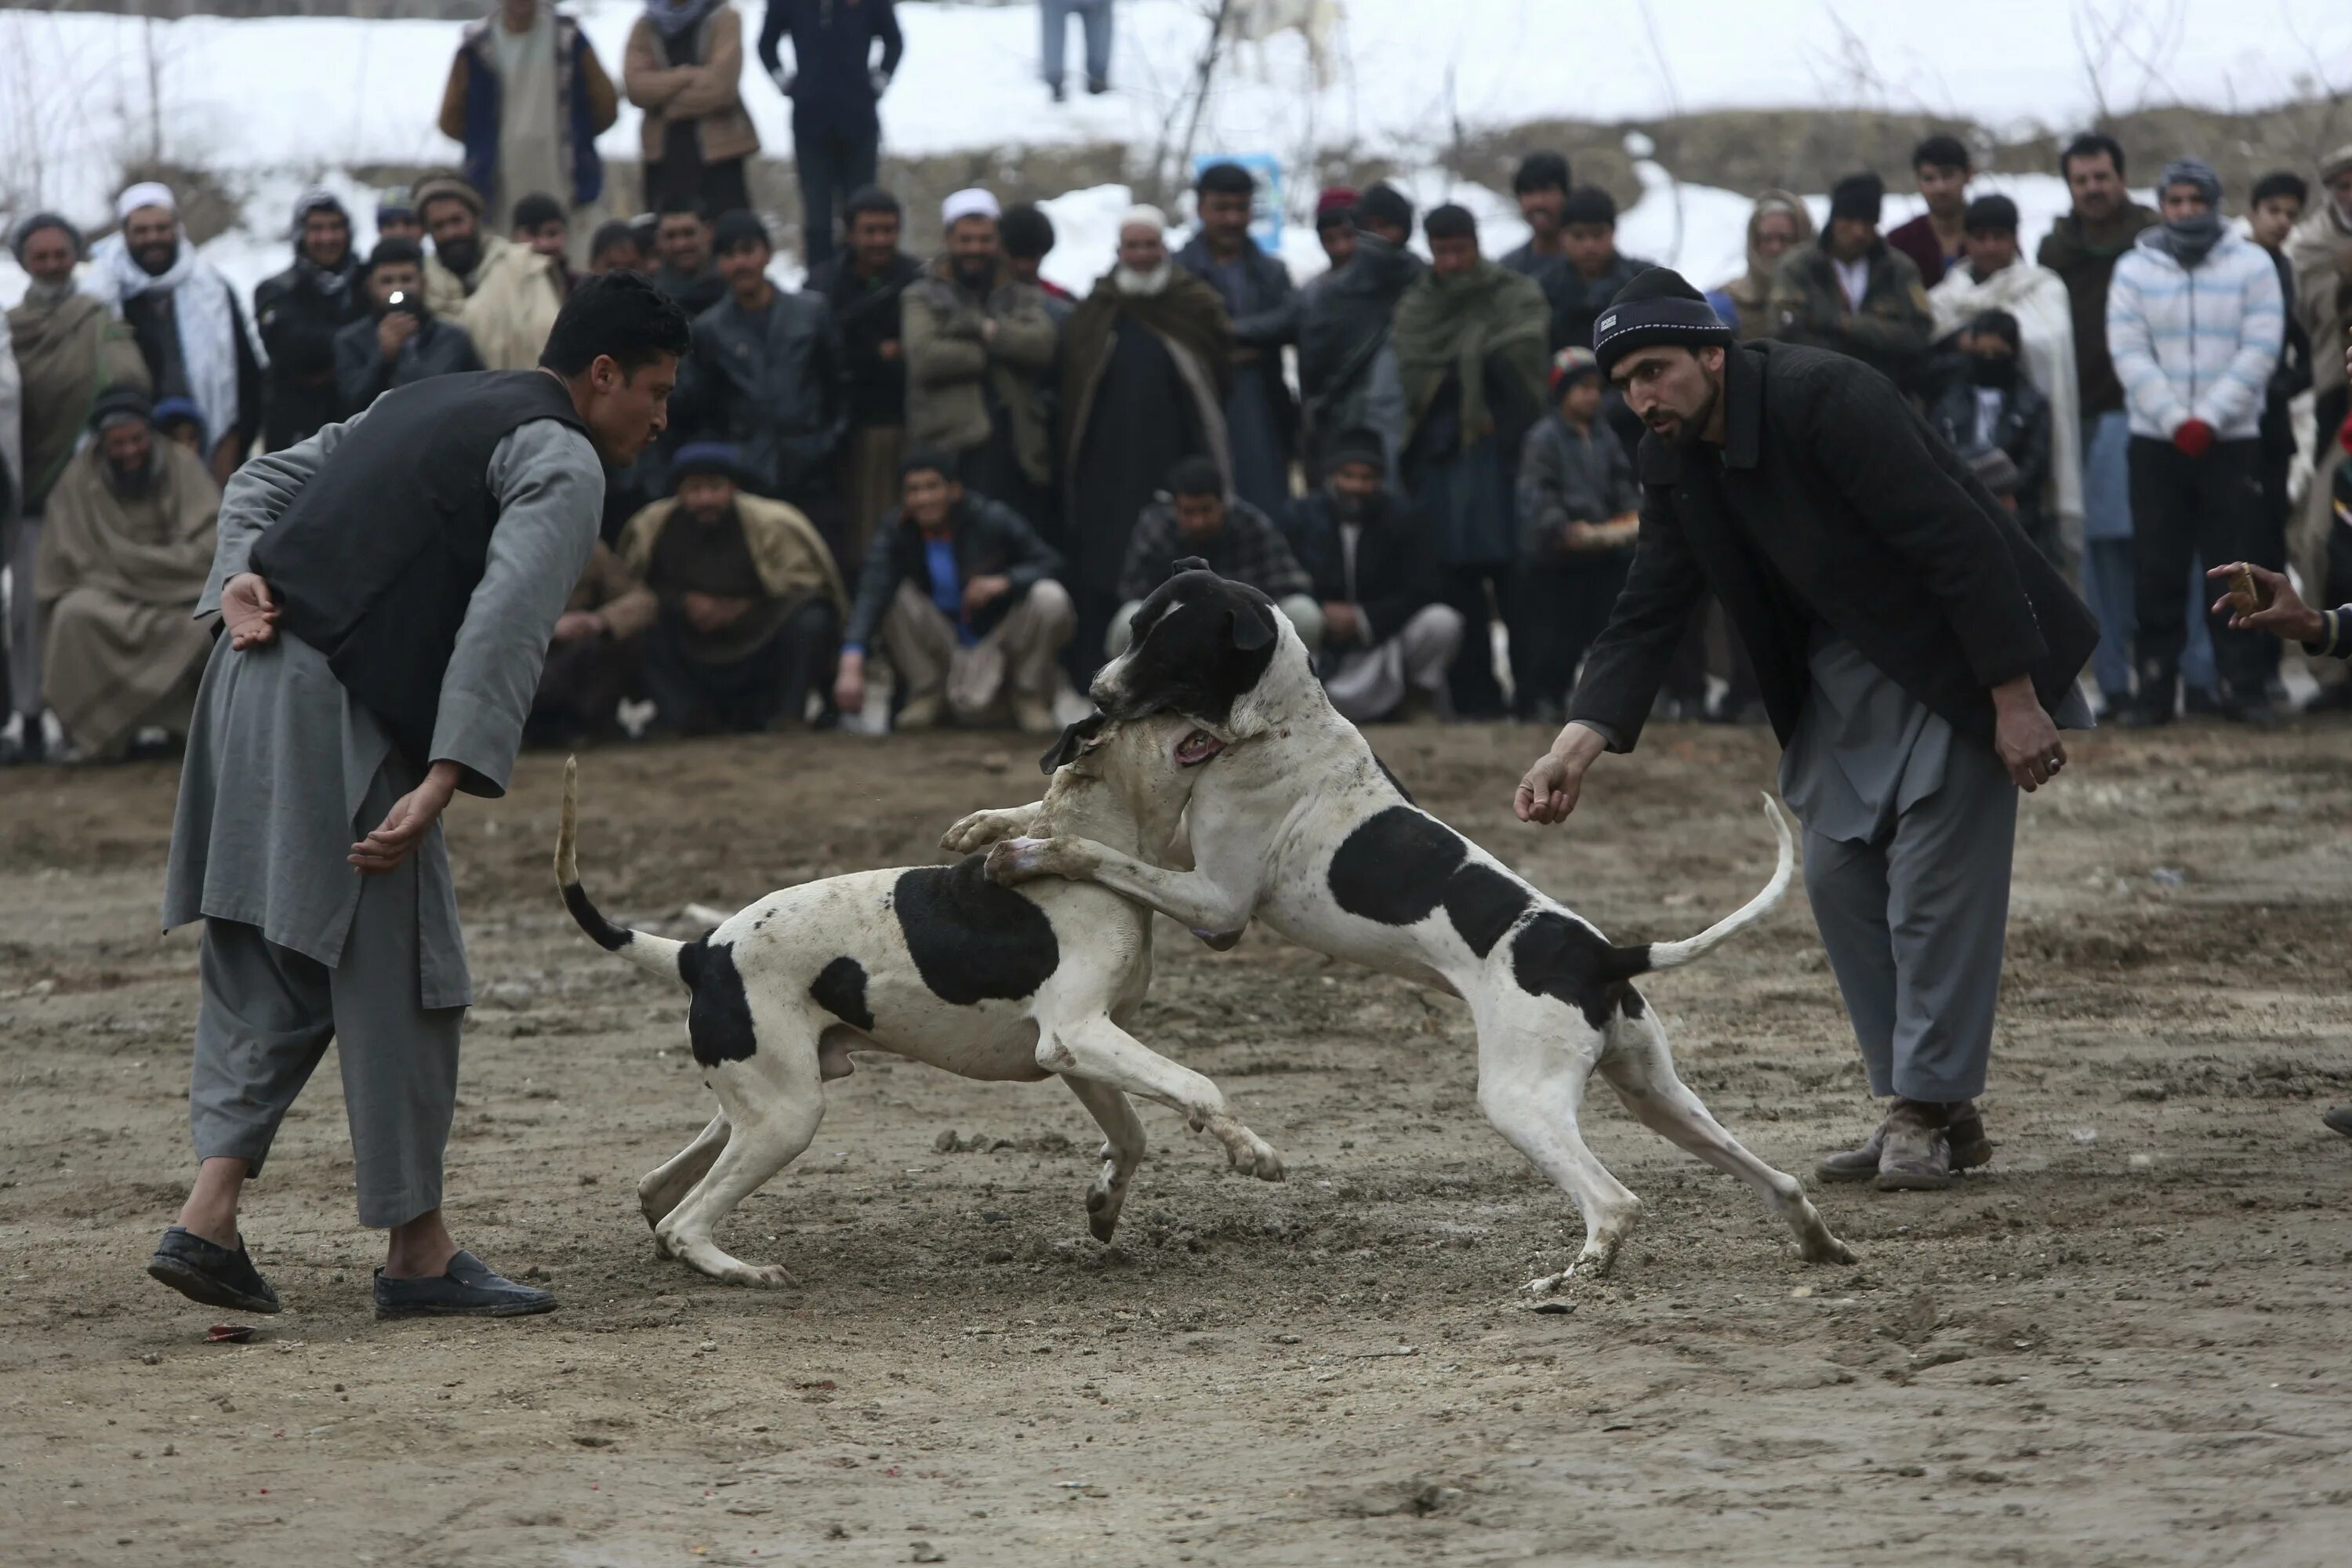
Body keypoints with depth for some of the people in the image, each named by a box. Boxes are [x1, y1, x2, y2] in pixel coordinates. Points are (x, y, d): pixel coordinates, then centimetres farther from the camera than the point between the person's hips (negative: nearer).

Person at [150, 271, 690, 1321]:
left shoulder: (425, 406, 25)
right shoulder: (562, 459, -3)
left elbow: (265, 480, 22)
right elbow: (506, 623, -16)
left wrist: (241, 578, 4)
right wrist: (443, 784, -22)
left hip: (255, 676, 9)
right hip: (341, 714, -9)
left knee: (262, 964, 13)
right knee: (396, 971, 0)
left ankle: (210, 1212, 4)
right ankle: (416, 1252, 6)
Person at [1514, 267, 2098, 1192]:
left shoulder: (1826, 399, -25)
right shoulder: (1673, 460, -1)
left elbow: (1959, 542, -25)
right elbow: (1646, 615, 0)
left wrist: (2017, 700, -26)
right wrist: (1579, 744, -15)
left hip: (1952, 661, -8)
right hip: (1839, 677, 8)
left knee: (1934, 881, -10)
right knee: (1838, 878, 5)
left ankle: (1934, 1109, -2)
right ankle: (1919, 1112, 13)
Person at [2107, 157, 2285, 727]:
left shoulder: (2252, 264, 2)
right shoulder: (2134, 270, 5)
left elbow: (2260, 350, -5)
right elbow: (2129, 354, -2)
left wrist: (2207, 418, -13)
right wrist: (2176, 421, -13)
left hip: (2232, 440, -1)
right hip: (2156, 443, 1)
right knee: (2156, 571, 0)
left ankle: (2242, 684, 4)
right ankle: (2155, 687, 5)